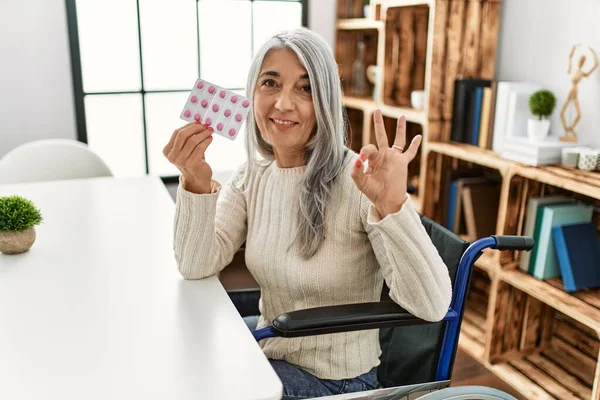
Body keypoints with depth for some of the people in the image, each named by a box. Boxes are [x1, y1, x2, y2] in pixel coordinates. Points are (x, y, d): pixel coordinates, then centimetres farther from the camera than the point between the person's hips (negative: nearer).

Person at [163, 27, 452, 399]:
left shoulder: (360, 180, -22)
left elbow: (431, 307, -27)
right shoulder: (252, 175, -3)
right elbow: (197, 266, -11)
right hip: (267, 352, 5)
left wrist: (393, 207, -42)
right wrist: (196, 183, -25)